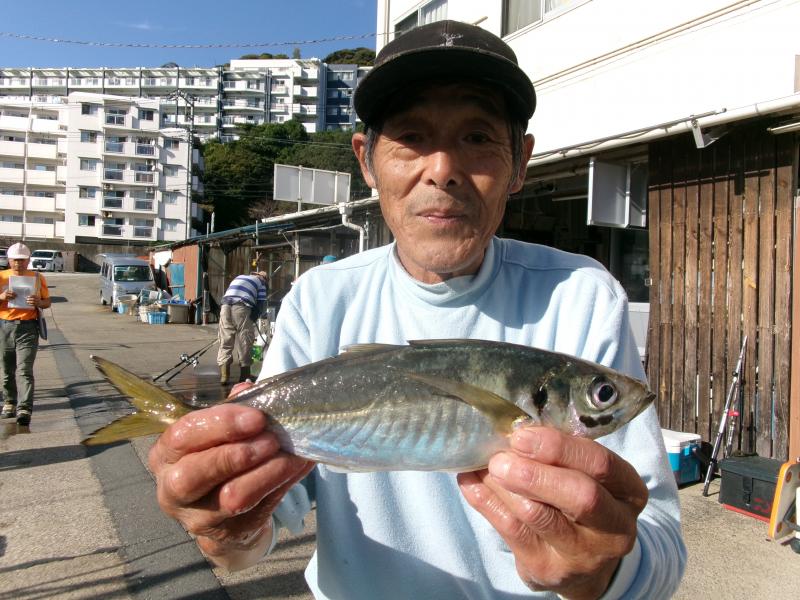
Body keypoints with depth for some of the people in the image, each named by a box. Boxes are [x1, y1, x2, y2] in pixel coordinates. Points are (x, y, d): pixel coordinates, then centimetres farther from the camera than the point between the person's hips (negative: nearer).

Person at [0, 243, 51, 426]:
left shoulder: (37, 277, 6)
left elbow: (47, 302, 11)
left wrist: (38, 302, -11)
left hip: (28, 327, -2)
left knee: (24, 370, -11)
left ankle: (25, 409, -16)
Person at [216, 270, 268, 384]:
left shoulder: (239, 277, 33)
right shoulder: (260, 282, 19)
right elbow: (261, 304, 9)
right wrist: (252, 320, 18)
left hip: (225, 305, 4)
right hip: (241, 307, -4)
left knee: (225, 341, 8)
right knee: (244, 342, 5)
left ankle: (224, 375, 4)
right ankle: (244, 376, 11)